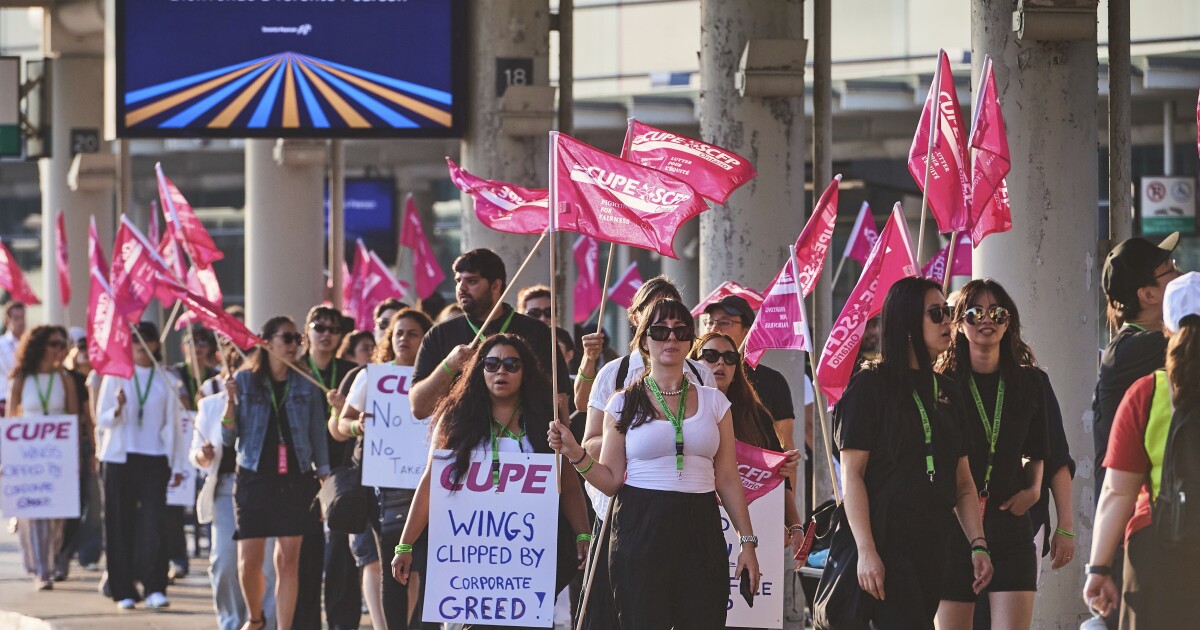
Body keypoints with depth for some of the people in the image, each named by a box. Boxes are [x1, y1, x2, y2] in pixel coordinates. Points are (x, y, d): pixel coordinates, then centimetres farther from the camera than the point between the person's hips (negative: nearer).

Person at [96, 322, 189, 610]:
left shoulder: (167, 381, 9)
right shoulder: (116, 375, 6)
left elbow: (174, 424, 12)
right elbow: (102, 420, 4)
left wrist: (178, 464, 8)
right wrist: (118, 409, -17)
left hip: (154, 459, 0)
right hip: (120, 458, 0)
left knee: (154, 522, -11)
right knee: (120, 524, 0)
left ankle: (155, 589, -13)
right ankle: (123, 591, 5)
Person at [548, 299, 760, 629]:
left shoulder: (714, 401, 10)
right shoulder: (624, 404, 6)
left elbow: (728, 479, 10)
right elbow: (611, 480, 4)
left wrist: (747, 541, 5)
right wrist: (575, 454, -13)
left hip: (699, 530, 1)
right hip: (641, 528, -1)